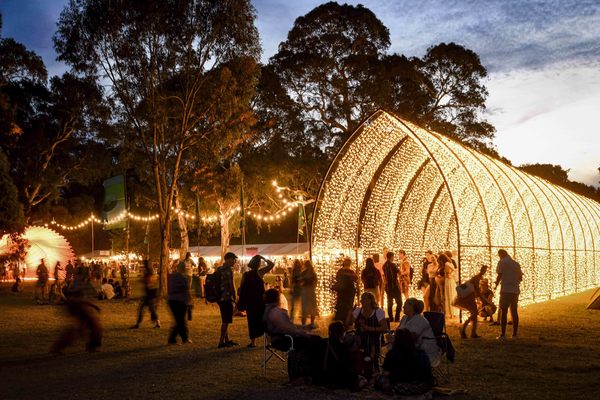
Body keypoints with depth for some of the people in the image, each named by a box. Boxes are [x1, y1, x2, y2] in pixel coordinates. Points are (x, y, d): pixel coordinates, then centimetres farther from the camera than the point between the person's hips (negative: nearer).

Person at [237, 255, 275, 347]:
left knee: (252, 321, 9)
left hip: (249, 301, 3)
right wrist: (263, 258, -4)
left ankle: (253, 342, 9)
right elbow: (272, 264, -9)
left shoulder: (246, 274, 0)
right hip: (260, 301, -2)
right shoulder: (259, 273, -10)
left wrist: (241, 301, 10)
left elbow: (241, 288, 2)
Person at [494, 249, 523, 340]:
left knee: (503, 312, -3)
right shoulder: (516, 263, 15)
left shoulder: (502, 262, -4)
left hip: (506, 290, -6)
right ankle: (514, 334, 14)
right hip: (515, 290, 6)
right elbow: (520, 278, 19)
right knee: (514, 311, 12)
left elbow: (499, 276, -10)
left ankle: (502, 335, -6)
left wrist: (496, 285, 5)